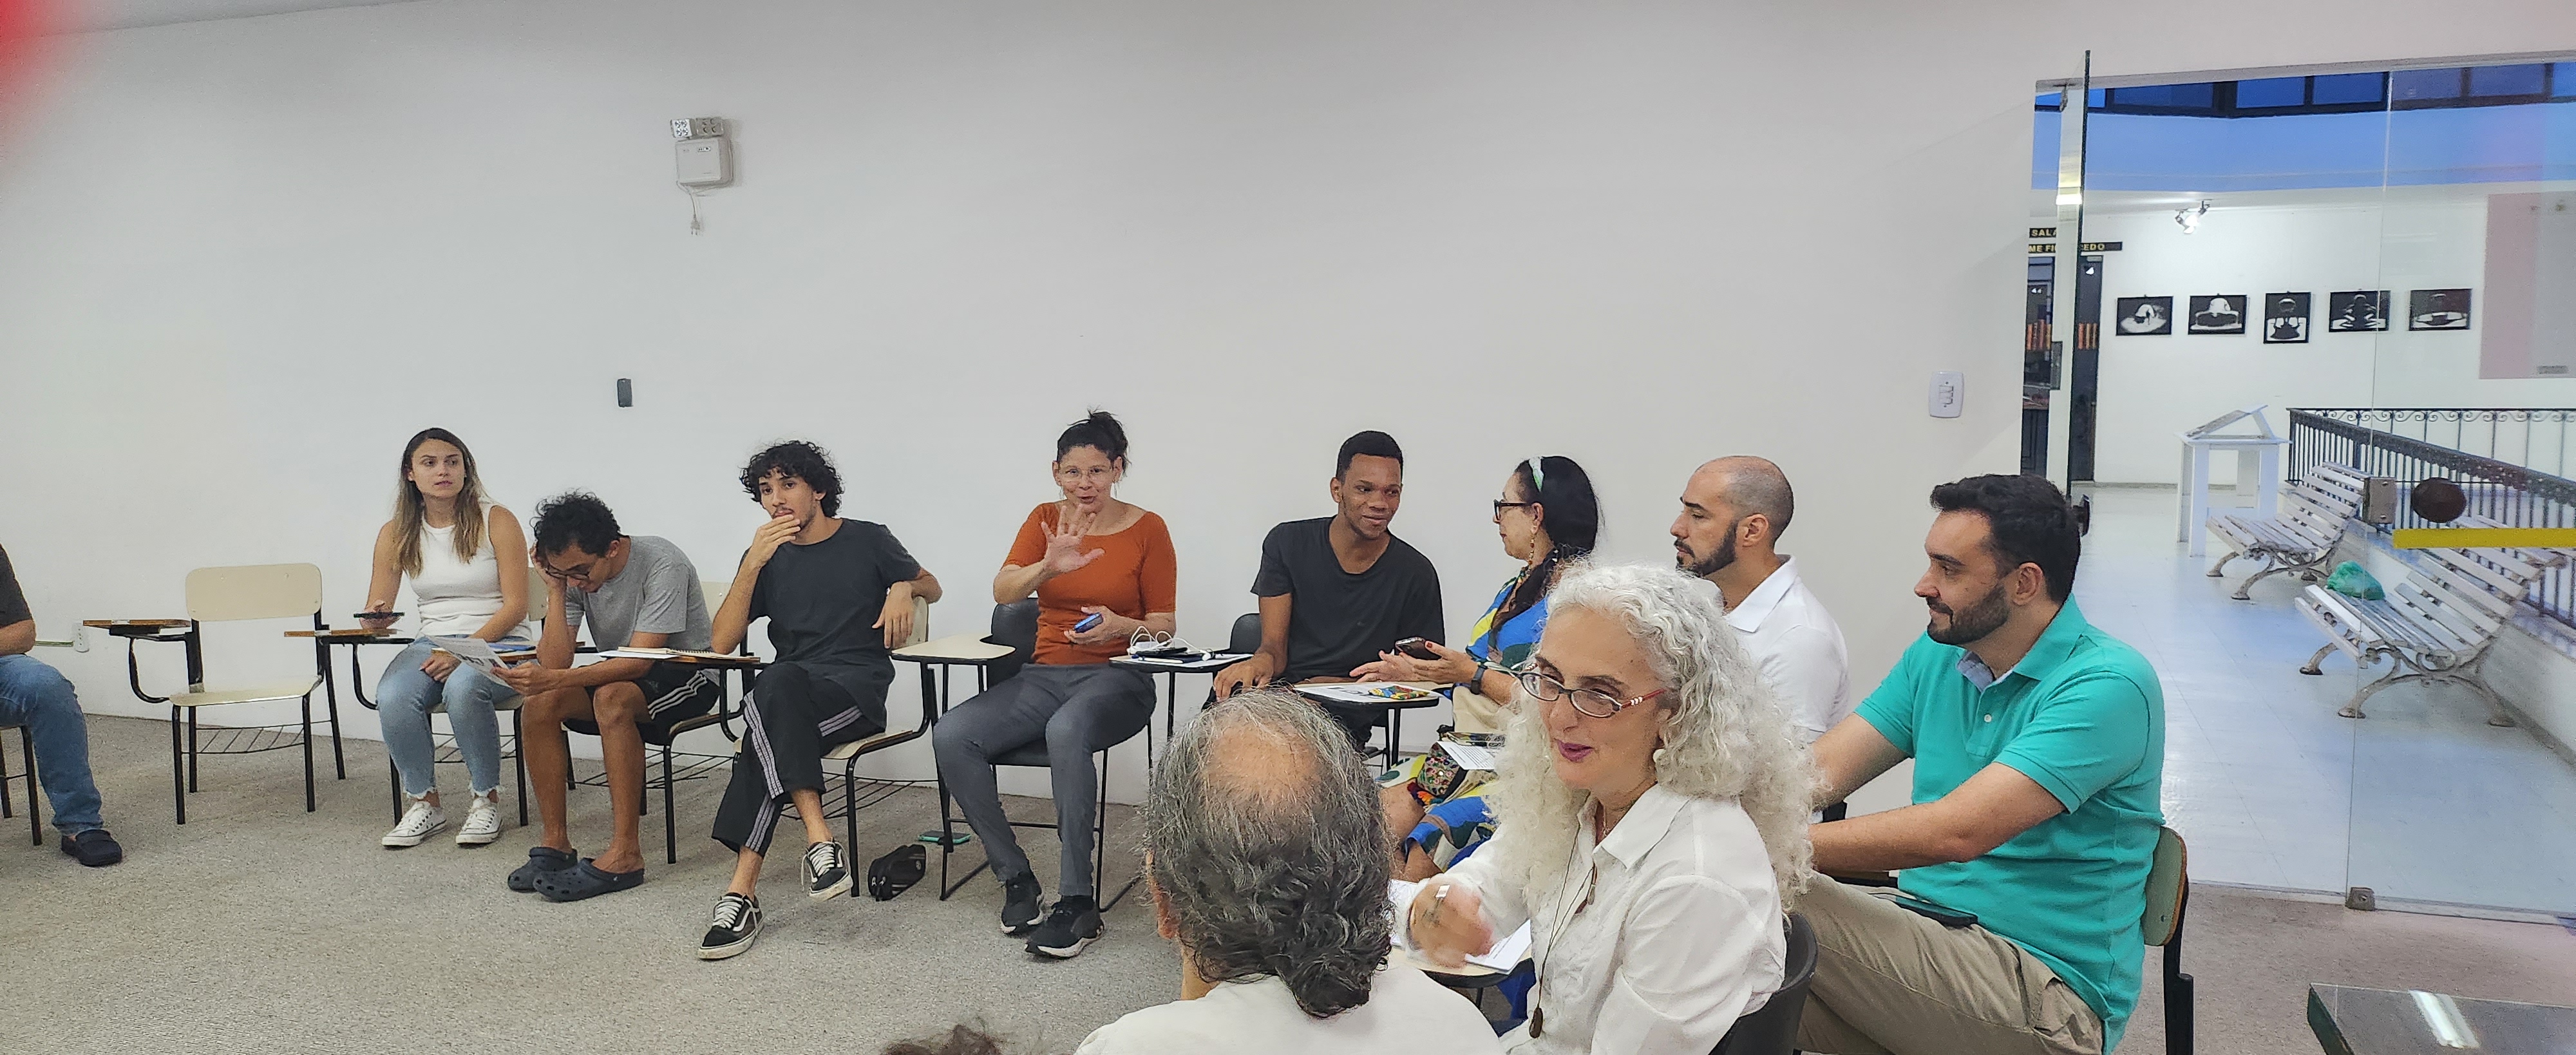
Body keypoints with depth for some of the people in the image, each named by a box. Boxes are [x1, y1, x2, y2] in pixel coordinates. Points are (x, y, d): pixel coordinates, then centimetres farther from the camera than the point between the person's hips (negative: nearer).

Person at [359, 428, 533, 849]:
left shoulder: (496, 521, -4)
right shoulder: (396, 533, 7)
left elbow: (515, 606, -8)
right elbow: (376, 614, 7)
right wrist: (375, 619, -18)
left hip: (500, 643, -3)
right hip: (432, 641, 4)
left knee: (463, 687, -37)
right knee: (392, 696, -29)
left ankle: (486, 799, -16)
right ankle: (423, 803, -9)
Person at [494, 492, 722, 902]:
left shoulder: (663, 564, -26)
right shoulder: (572, 574, -7)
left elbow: (638, 662, -31)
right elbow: (555, 663, -14)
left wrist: (552, 679, -42)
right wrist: (555, 589, -20)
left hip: (688, 673, -6)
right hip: (624, 674, 6)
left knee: (612, 699, -35)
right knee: (539, 704, -20)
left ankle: (626, 854, -31)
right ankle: (555, 842, -11)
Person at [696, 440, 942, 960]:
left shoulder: (868, 540, 9)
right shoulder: (767, 557, 15)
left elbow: (931, 586, 24)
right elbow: (721, 642, 4)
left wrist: (904, 588, 0)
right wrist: (754, 563, -6)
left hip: (858, 688, -3)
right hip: (789, 692, 3)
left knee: (767, 720, -34)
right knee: (779, 681, -37)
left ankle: (743, 887, -38)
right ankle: (820, 838, -44)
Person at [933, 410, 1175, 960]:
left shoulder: (1147, 529, 1)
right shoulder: (1045, 519, 9)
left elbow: (1162, 626, 4)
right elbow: (1003, 591, -8)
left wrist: (1122, 627, -19)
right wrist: (1047, 568, -30)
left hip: (1116, 678, -4)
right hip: (1045, 674, 4)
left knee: (1067, 729, -39)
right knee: (951, 735, -23)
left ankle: (1078, 902, -30)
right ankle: (1015, 878, -10)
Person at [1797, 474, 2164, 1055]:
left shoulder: (2108, 685, -16)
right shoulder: (1936, 656, 8)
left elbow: (1955, 832, -27)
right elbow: (1817, 773, 0)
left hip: (2047, 986, -6)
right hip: (1929, 940, 6)